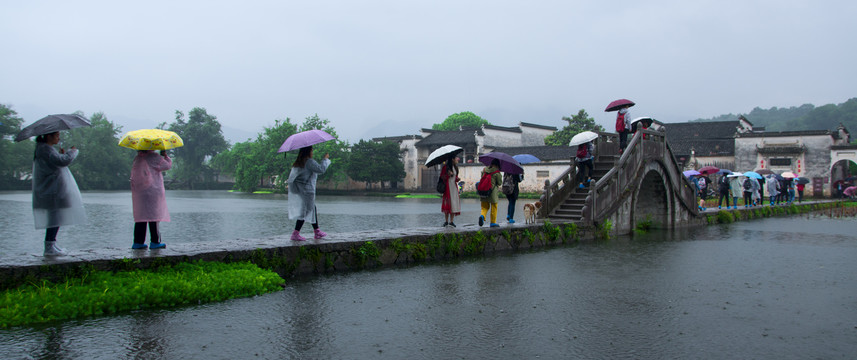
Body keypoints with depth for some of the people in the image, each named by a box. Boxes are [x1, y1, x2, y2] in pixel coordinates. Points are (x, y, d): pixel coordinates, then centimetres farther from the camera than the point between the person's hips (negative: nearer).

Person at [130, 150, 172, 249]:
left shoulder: (137, 159, 12)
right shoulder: (154, 157, -9)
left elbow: (134, 176, 18)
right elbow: (168, 165, -4)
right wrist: (165, 155, 9)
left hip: (138, 192, 7)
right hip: (153, 192, -7)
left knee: (140, 216, 9)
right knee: (154, 216, -2)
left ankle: (138, 242, 10)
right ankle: (155, 242, -2)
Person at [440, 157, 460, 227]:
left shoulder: (455, 167, 13)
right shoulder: (445, 167, -5)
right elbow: (441, 177, -3)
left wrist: (457, 179, -1)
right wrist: (448, 175, -20)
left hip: (454, 187, 5)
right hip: (447, 187, -5)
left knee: (453, 204, -2)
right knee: (447, 203, -3)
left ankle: (451, 221, 1)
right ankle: (446, 221, 6)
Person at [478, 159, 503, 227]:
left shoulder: (484, 169, 4)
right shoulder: (496, 172, -11)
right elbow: (500, 183, -4)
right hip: (493, 191, -4)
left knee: (485, 206, 15)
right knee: (494, 207, 9)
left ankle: (482, 215, -13)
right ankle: (493, 222, 14)